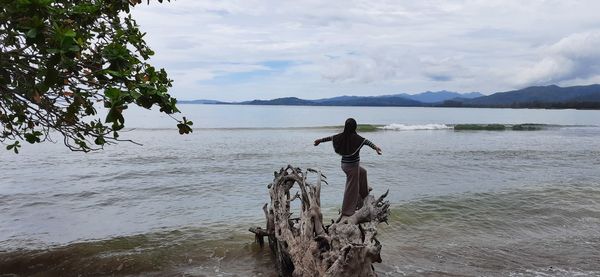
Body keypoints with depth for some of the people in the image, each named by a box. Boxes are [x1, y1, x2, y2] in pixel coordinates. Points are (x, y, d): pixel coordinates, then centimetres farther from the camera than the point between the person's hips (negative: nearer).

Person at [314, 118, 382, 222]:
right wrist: (375, 147, -51)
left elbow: (330, 138, 13)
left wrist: (320, 140, 29)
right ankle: (346, 213, 1)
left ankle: (364, 192, 50)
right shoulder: (355, 138, -20)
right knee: (351, 189, -1)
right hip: (352, 165, -8)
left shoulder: (341, 136, -1)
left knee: (362, 172, 33)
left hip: (344, 164, 8)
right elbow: (366, 141, -36)